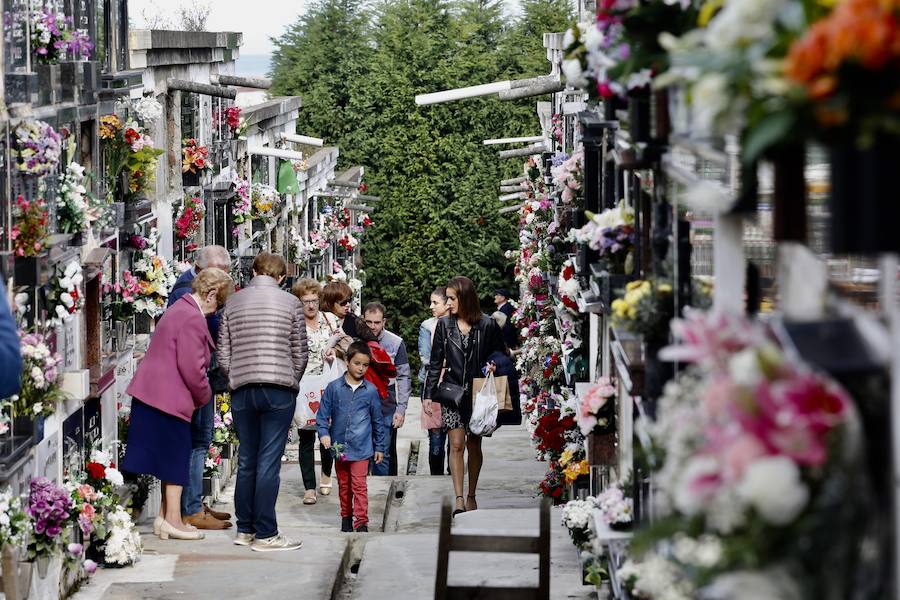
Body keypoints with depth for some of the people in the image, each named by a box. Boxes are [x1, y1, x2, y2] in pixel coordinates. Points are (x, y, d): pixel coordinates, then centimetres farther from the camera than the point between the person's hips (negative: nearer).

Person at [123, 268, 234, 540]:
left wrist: (199, 395, 20)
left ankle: (166, 516, 19)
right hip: (170, 397, -10)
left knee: (172, 457, 15)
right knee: (176, 456, -2)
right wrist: (204, 396, -3)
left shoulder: (180, 309, 17)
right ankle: (173, 519, 2)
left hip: (153, 393, 10)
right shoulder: (192, 318, -17)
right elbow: (192, 368, -19)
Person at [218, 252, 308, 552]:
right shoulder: (290, 303, 0)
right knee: (269, 462, -4)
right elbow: (300, 353, 3)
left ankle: (245, 529, 17)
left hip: (242, 391, 3)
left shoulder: (233, 303, 8)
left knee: (246, 461, 12)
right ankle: (265, 534, -4)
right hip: (279, 390, -3)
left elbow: (223, 356, 6)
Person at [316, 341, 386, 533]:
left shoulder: (370, 390, 0)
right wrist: (324, 433, -13)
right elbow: (323, 413, 3)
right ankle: (346, 517, 28)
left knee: (359, 485, -8)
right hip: (339, 446, 2)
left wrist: (380, 447, 10)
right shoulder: (334, 387, -1)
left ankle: (361, 522, -7)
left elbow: (377, 420, 7)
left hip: (361, 447, -2)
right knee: (343, 485, 14)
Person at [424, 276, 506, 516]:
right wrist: (429, 395, 2)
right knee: (456, 445, -7)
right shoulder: (444, 325, 2)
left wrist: (492, 366, -13)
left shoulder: (487, 325, -3)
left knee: (474, 445, 7)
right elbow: (435, 362, 6)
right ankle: (459, 499, -8)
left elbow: (501, 355, 9)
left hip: (478, 394, -1)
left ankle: (471, 496, 20)